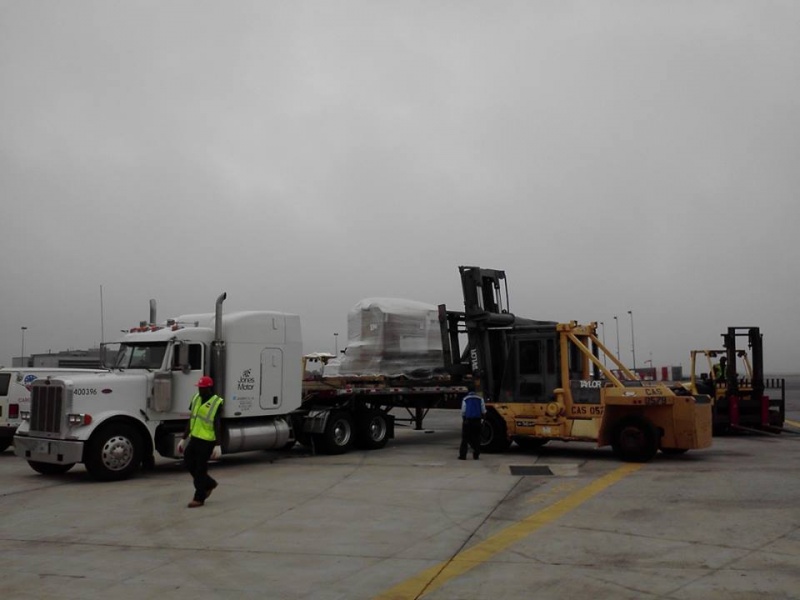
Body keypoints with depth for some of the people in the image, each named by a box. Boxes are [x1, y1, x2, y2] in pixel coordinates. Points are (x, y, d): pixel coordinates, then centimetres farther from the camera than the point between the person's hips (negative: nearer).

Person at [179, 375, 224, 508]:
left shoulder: (216, 403, -12)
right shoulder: (196, 398, 8)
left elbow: (218, 426, -15)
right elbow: (191, 421, 13)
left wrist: (218, 445, -20)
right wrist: (183, 439, 13)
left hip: (207, 441, -7)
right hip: (194, 438, 7)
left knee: (200, 468, -1)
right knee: (188, 462, 9)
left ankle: (199, 498, 12)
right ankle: (209, 483, 29)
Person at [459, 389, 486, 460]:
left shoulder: (465, 399, -1)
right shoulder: (480, 399, 3)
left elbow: (463, 412, 0)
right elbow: (483, 411, 3)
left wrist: (463, 419, 15)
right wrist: (481, 418, 20)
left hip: (467, 421, -1)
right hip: (477, 421, 2)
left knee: (465, 438, 4)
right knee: (476, 438, 9)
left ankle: (462, 455, 0)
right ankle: (476, 455, 8)